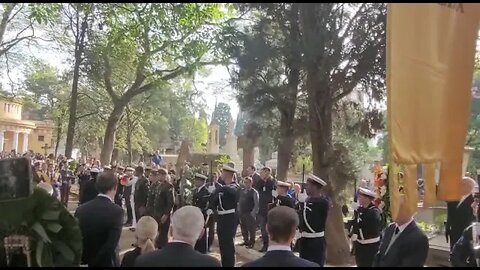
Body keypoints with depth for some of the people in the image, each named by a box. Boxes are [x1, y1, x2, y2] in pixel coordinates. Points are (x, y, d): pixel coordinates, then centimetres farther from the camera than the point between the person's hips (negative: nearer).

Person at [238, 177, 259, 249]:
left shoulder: (254, 192, -10)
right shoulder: (242, 192, 10)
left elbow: (256, 204, -12)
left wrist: (253, 213, -16)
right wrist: (239, 211, 9)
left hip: (250, 214, -6)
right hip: (242, 213, 7)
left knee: (251, 229, 2)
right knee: (243, 228, 15)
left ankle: (251, 242, 14)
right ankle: (246, 241, 30)